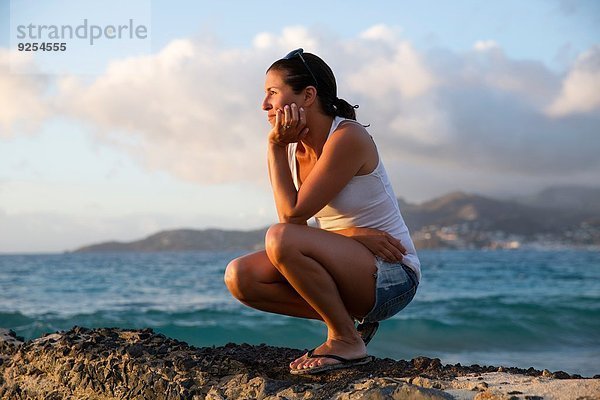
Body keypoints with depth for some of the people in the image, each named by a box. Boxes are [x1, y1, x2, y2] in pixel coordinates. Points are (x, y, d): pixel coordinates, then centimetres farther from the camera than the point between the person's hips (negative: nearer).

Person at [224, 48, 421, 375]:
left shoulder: (348, 137, -18)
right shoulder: (293, 148, 4)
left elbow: (293, 214, -21)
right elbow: (293, 221, -4)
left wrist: (276, 147, -14)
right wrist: (352, 233, -20)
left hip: (391, 276, -8)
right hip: (344, 263, 8)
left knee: (280, 238, -29)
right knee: (239, 276, -9)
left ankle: (346, 340, -13)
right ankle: (345, 317, 2)